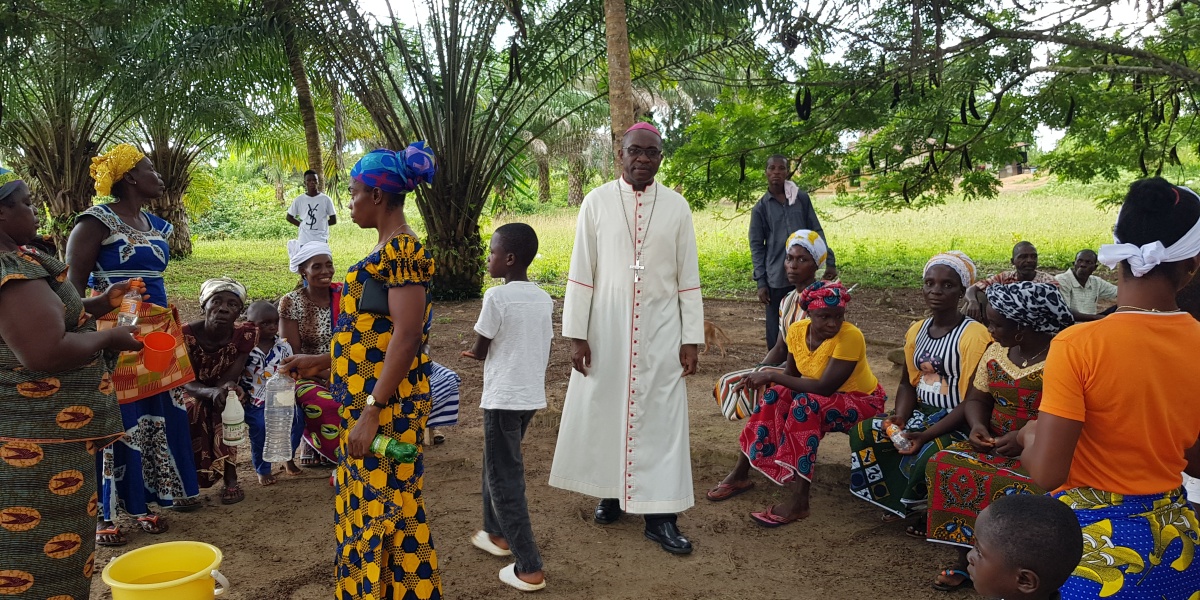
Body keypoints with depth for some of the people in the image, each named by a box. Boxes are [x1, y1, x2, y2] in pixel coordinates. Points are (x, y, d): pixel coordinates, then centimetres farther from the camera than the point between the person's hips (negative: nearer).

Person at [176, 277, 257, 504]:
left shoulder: (245, 334, -17)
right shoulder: (186, 335, -21)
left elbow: (231, 378, -21)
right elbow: (186, 383, -27)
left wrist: (222, 390, -44)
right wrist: (211, 392, -49)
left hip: (224, 394, 1)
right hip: (190, 394, -1)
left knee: (230, 396, -33)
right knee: (190, 406, -35)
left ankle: (230, 476, -28)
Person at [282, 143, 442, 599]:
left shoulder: (403, 249, -16)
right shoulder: (388, 249, 14)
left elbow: (406, 335, -23)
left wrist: (371, 412, -25)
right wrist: (322, 361, 21)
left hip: (388, 405, -10)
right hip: (366, 400, 10)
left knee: (384, 509, -1)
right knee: (364, 505, 17)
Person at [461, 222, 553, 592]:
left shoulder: (497, 296, -16)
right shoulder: (544, 299, 5)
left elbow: (478, 351, -9)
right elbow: (540, 349, 10)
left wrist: (480, 352, 13)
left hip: (505, 399, -8)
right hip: (532, 395, 8)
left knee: (505, 480, 1)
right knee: (497, 466, 26)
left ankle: (530, 569, 3)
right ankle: (497, 534, 41)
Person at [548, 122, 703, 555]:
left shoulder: (676, 206, 1)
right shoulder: (597, 202, -2)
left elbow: (688, 278, 3)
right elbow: (580, 272, -1)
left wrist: (691, 338, 0)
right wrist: (576, 334, -5)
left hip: (660, 332, 0)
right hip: (606, 328, 0)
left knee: (660, 417, 2)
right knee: (603, 412, 8)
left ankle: (660, 515, 9)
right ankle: (610, 492, 28)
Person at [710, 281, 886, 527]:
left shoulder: (850, 336, -28)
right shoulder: (797, 331, -9)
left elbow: (824, 387, -33)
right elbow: (792, 375, 0)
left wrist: (772, 375, -31)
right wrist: (767, 379, -21)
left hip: (862, 401, -6)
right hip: (824, 397, 6)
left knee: (806, 405, -33)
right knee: (776, 396, -19)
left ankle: (798, 502, -34)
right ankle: (740, 473, -10)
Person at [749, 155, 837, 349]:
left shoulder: (802, 198, 6)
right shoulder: (760, 208, 2)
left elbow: (816, 232, 9)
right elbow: (756, 246, 3)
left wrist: (829, 261, 1)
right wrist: (761, 282, -3)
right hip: (777, 279, -1)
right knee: (776, 330, 3)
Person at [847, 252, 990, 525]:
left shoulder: (974, 335, -17)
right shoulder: (917, 330, 6)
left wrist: (927, 435, -27)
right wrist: (901, 416, -8)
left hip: (958, 423, -7)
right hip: (922, 413, 8)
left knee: (924, 455, -33)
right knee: (862, 432, -6)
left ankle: (925, 511, 0)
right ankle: (895, 500, 11)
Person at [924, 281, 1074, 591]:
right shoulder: (996, 351, 7)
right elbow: (976, 399, 13)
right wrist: (978, 426, -9)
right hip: (995, 443, 7)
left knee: (1019, 490, -34)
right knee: (946, 465, -16)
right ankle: (966, 559, -3)